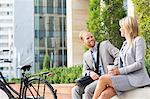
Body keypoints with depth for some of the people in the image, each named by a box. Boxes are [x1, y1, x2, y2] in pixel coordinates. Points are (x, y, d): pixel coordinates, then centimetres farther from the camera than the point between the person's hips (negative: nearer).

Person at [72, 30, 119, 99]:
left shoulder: (105, 44, 5)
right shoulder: (86, 55, 19)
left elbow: (118, 55, -5)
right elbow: (85, 71, 15)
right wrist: (90, 73, -10)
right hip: (97, 78, 6)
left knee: (88, 89, -28)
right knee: (75, 89, -13)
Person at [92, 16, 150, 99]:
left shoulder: (138, 40, -3)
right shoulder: (125, 43, 22)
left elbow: (140, 63, -12)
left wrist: (120, 71, -17)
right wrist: (116, 71, 0)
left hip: (136, 78, -6)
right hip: (125, 77, 6)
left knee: (103, 79, -23)